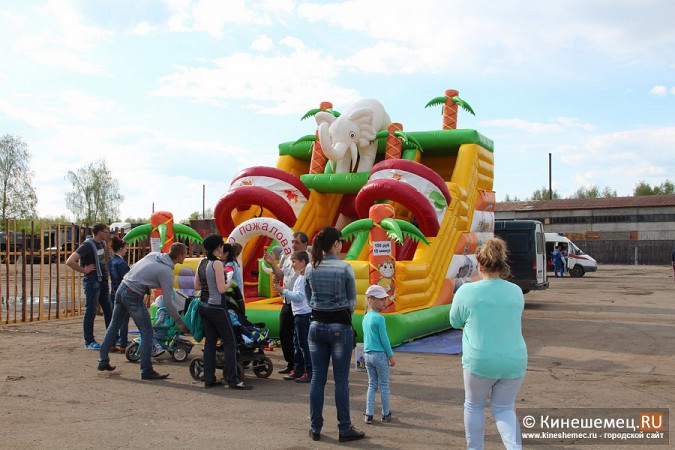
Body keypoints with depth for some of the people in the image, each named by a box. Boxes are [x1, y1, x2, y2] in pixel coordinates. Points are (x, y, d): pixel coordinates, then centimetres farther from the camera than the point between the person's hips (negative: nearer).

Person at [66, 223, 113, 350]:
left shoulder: (102, 243, 11)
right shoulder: (88, 245, -14)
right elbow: (69, 261, -22)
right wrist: (84, 270, -15)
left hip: (103, 281, 8)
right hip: (92, 281, -8)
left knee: (108, 310, 11)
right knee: (91, 312, -2)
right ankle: (89, 342, 6)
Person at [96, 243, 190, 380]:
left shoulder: (153, 254, 7)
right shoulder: (167, 272, -12)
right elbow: (168, 302, -11)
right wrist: (179, 322, -2)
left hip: (121, 288, 8)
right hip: (133, 296, -8)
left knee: (114, 326, 20)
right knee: (147, 332, 0)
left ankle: (103, 361, 31)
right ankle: (146, 371, 2)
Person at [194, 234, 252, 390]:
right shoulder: (217, 263, -15)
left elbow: (196, 286, 13)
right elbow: (222, 289, -17)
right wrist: (230, 283, 1)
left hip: (204, 306, 8)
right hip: (217, 307, -8)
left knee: (210, 342, 11)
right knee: (230, 342, -1)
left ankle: (209, 379, 13)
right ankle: (233, 380, -1)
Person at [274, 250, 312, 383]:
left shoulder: (303, 277, -16)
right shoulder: (301, 276, 16)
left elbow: (299, 297, -22)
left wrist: (283, 291, -16)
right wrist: (284, 293, 9)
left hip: (303, 314, -11)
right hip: (299, 314, 11)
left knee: (304, 344, -6)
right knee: (297, 343, 15)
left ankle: (310, 373, 0)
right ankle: (297, 370, 23)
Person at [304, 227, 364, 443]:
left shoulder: (310, 269, 2)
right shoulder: (345, 268, -10)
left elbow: (308, 297, 11)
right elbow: (352, 301, -1)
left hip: (317, 325, 4)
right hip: (340, 326, -4)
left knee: (317, 378, 10)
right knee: (341, 379, 3)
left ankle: (315, 428, 17)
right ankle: (345, 429, 11)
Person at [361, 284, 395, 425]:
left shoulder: (365, 317, 8)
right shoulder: (379, 318, -16)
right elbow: (384, 339, -14)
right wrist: (391, 355, -6)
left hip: (368, 355, 7)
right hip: (380, 355, -7)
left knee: (372, 385, 13)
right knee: (384, 385, 7)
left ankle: (368, 415, 10)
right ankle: (386, 414, 16)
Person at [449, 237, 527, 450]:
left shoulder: (467, 291, -10)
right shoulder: (516, 292, 0)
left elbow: (455, 321, 3)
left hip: (480, 362, -2)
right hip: (514, 361, 3)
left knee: (474, 405, 21)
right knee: (503, 408, 19)